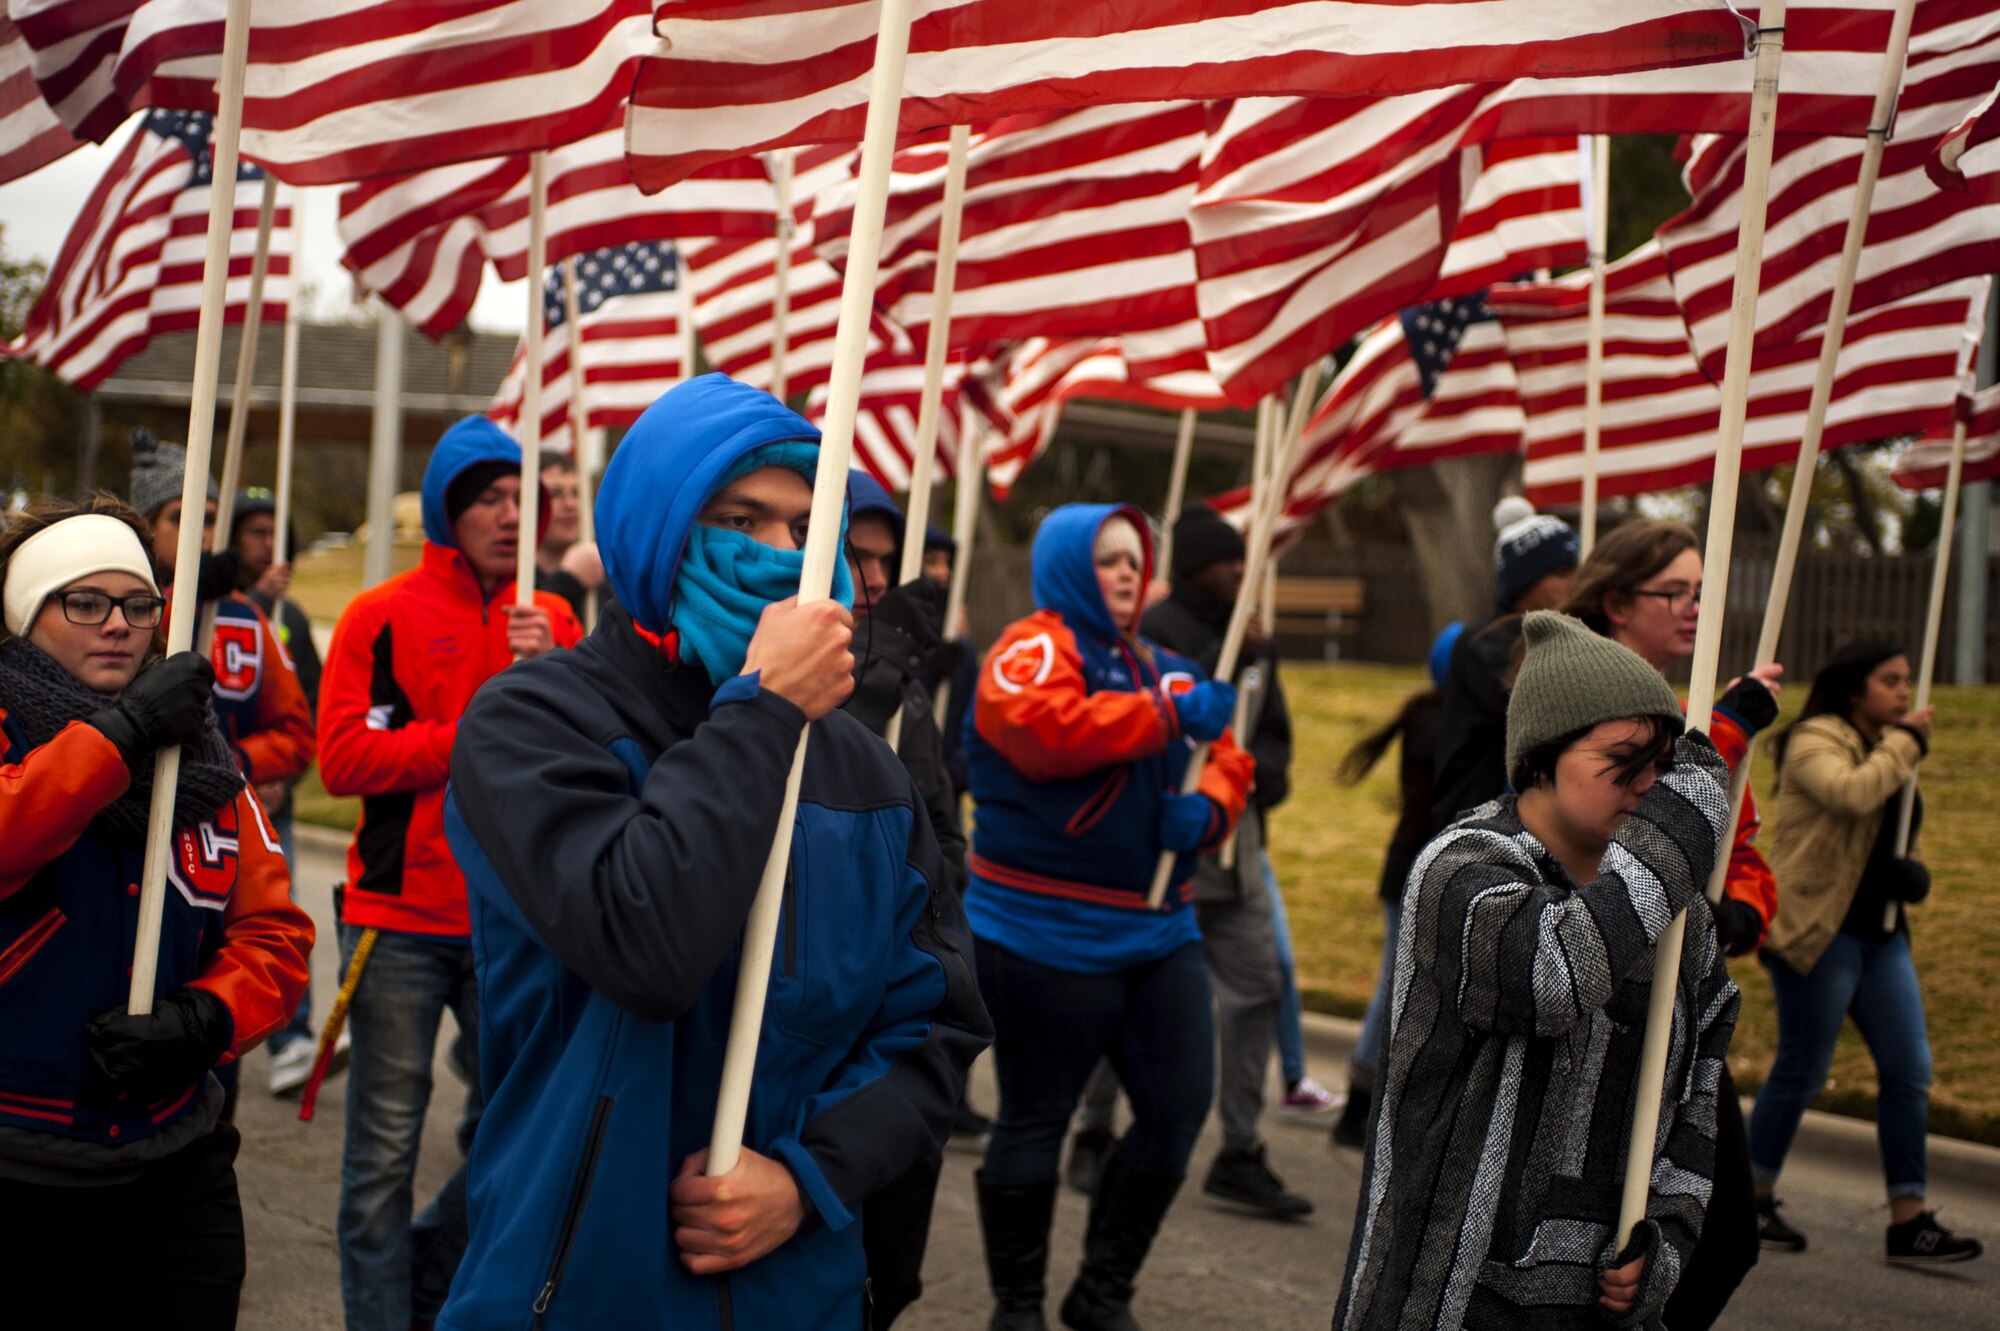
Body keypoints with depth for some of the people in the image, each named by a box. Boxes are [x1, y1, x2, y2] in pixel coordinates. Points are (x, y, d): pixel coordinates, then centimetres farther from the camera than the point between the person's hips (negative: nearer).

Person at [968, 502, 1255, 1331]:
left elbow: (1225, 760, 14)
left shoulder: (1164, 666, 17)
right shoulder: (1035, 649, -7)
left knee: (1180, 1106, 6)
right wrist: (1170, 716, -22)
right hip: (1050, 932, -7)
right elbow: (1041, 727, -26)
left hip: (1159, 927, 8)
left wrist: (1209, 807, -9)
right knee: (1035, 1120, 2)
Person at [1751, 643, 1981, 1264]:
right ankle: (1753, 1198, 16)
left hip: (1880, 933, 9)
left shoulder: (1887, 749, 19)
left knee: (1910, 1069, 1)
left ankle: (1908, 1220, 4)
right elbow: (1852, 794, -29)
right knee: (1802, 1070, -1)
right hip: (1818, 929, -8)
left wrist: (1909, 872, 6)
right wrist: (1907, 743, -15)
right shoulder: (1815, 740, -9)